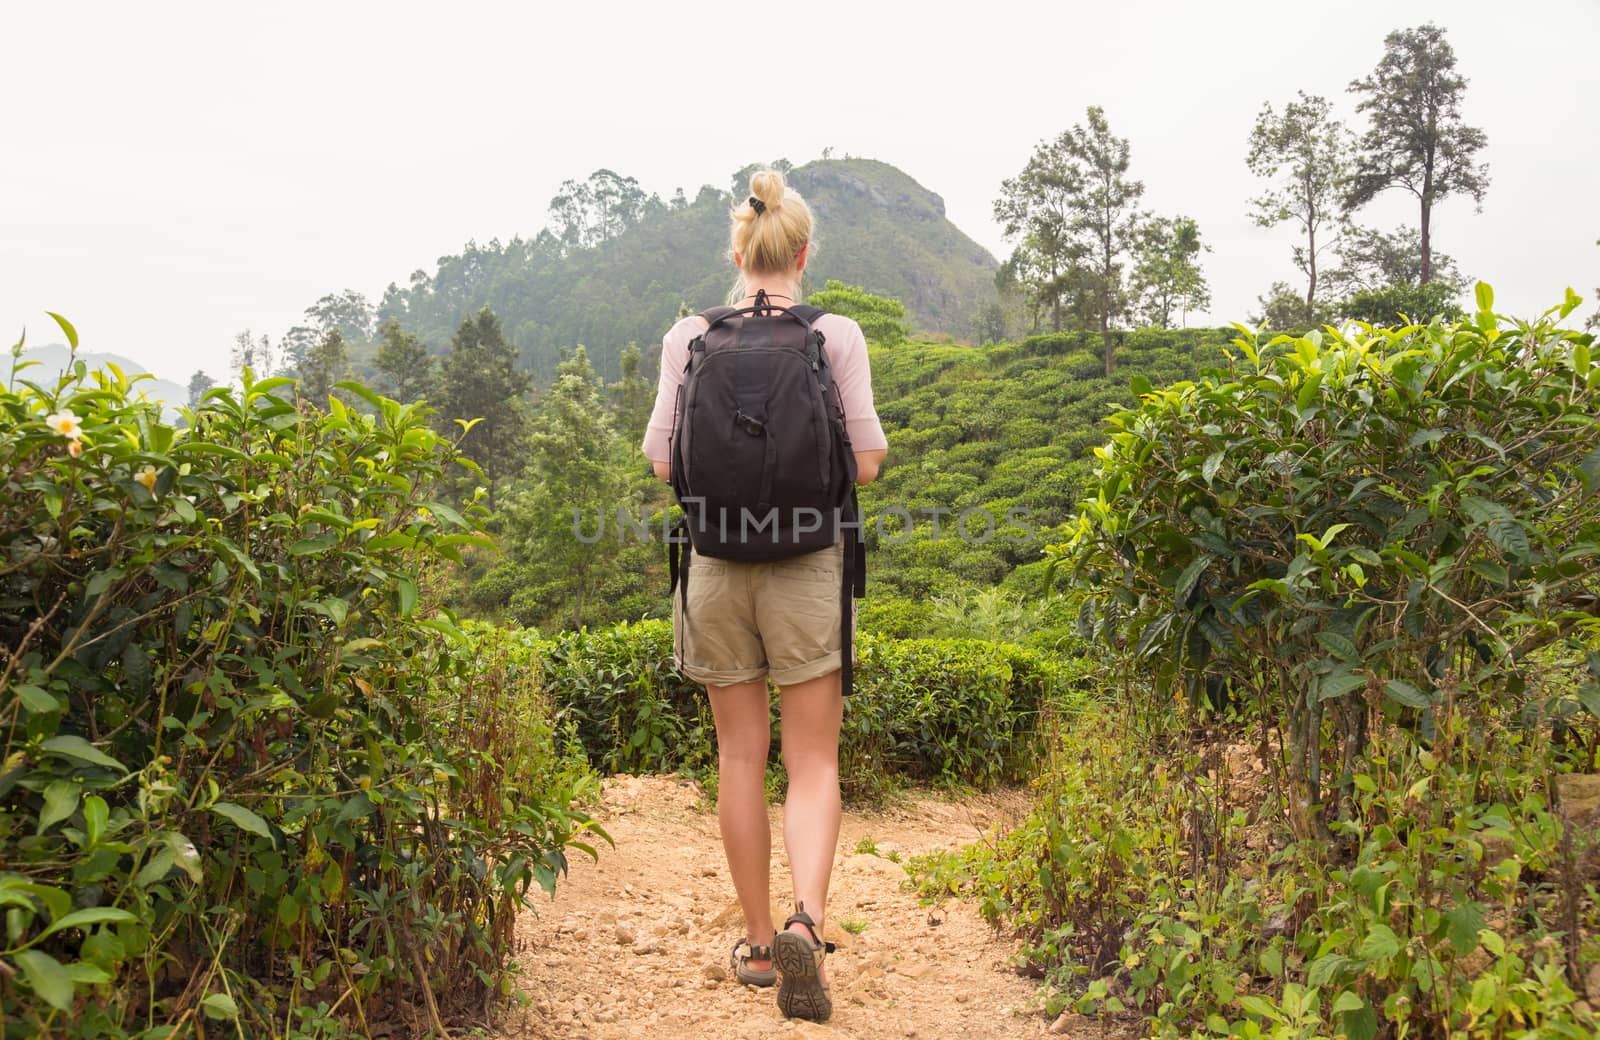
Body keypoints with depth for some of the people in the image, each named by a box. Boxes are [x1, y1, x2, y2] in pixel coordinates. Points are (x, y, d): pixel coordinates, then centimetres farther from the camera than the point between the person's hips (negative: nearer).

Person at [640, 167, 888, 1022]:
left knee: (740, 756, 13)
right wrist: (875, 444, 16)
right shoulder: (836, 337, -5)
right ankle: (807, 920, -13)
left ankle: (759, 941, 23)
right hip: (807, 565, -2)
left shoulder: (690, 338, 0)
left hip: (717, 561, 2)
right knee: (813, 762, 7)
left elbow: (662, 461, 0)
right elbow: (865, 462, -6)